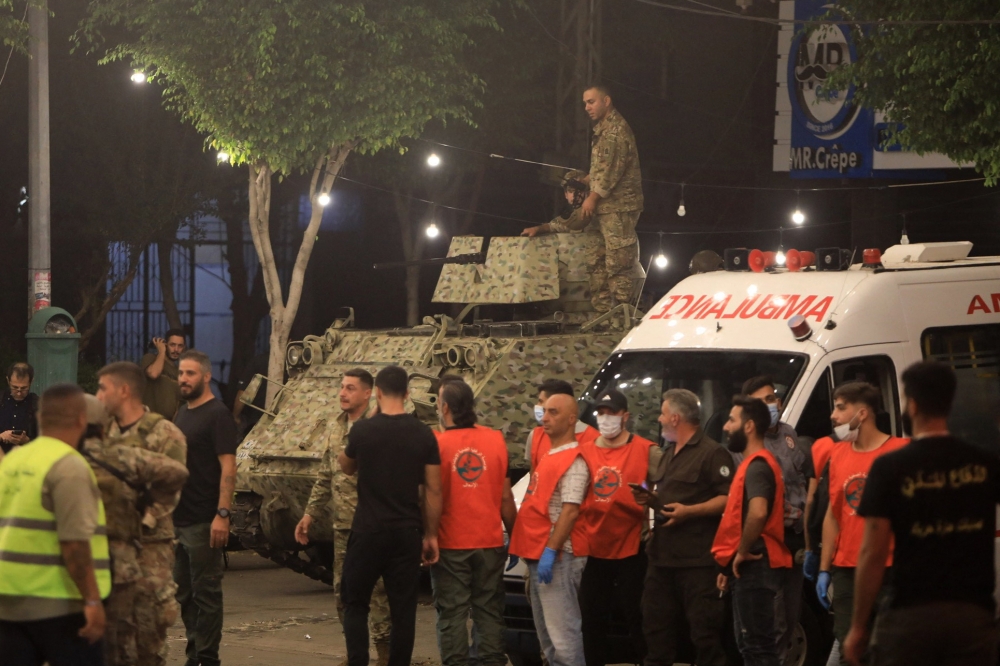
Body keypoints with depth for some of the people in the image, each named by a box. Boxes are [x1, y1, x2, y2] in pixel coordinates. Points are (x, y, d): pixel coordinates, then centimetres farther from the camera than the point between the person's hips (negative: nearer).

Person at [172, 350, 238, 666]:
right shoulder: (182, 413, 15)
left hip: (203, 521, -9)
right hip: (179, 519, 9)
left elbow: (228, 468, -16)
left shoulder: (217, 415, -10)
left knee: (206, 593, -4)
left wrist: (222, 514, -23)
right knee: (185, 594, 12)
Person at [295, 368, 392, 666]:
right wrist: (310, 514, 19)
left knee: (376, 592, -5)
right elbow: (325, 478, 21)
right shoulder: (339, 428, 14)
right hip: (343, 527, 8)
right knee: (343, 593, 14)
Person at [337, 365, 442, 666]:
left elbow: (347, 467, 13)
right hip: (406, 534, 2)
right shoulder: (423, 435, -1)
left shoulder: (362, 430, -7)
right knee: (403, 610, 6)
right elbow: (433, 490, 1)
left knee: (355, 604, 9)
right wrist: (430, 535, 9)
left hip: (368, 532, -2)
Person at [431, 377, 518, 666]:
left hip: (450, 544, -3)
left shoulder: (436, 443, -10)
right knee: (489, 612, 9)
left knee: (452, 614, 2)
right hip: (490, 543, 3)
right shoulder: (496, 440, 0)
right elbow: (506, 498, 4)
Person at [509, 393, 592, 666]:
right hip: (539, 553, 11)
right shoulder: (549, 456, 18)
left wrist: (550, 551, -25)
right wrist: (522, 546, 22)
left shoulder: (573, 461, -13)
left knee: (562, 631, -14)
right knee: (546, 633, 15)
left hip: (559, 555, -11)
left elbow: (570, 511, -21)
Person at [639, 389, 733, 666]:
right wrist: (649, 499, 12)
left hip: (697, 560, -9)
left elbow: (729, 498, -18)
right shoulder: (668, 455, 21)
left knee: (705, 633, -7)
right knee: (656, 627, 12)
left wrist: (689, 511, -24)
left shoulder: (712, 453, -9)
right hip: (662, 556, 9)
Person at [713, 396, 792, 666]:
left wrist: (743, 552, -21)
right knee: (751, 644, 14)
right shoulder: (753, 463, 19)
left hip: (754, 568, -11)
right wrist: (730, 565, 21)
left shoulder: (757, 466, -15)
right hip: (750, 570, 11)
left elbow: (758, 513, -32)